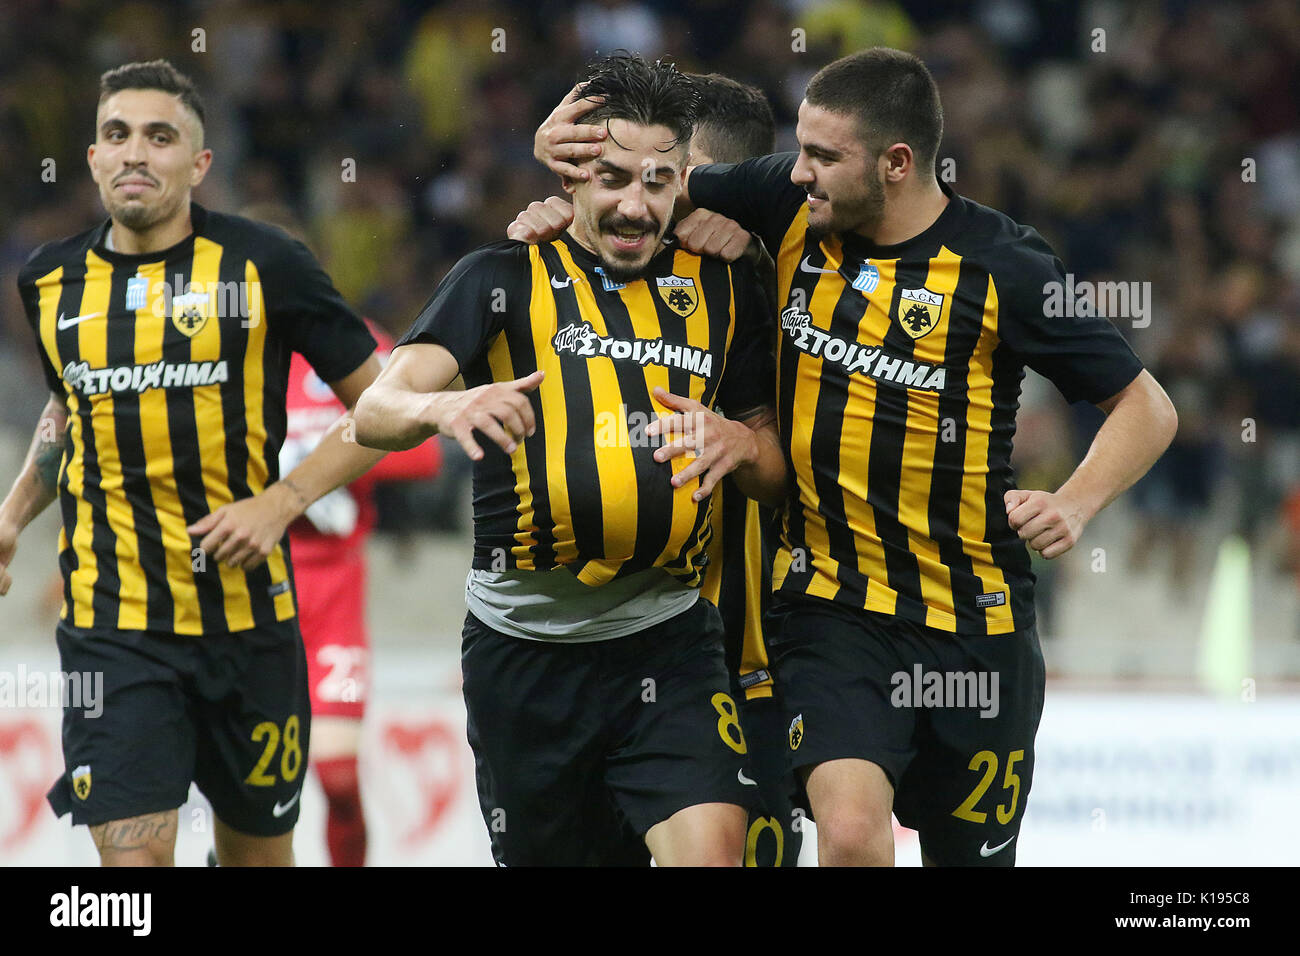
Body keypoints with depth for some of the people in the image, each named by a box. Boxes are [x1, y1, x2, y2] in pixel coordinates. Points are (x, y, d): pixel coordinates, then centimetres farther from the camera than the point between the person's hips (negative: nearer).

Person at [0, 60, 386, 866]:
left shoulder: (263, 265, -6)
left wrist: (281, 503, -12)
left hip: (248, 613, -1)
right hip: (113, 622, 1)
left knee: (259, 850, 12)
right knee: (132, 854, -14)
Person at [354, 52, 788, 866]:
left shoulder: (720, 287, 9)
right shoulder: (506, 278, 1)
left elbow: (778, 475, 15)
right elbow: (376, 413, -12)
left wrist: (738, 443, -9)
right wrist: (446, 407, -35)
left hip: (667, 638, 1)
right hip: (523, 640, -1)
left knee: (711, 851, -20)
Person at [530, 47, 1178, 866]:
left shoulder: (1003, 268, -12)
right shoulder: (792, 210, -2)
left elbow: (1148, 408, -5)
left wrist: (1075, 503, -22)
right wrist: (567, 147, -7)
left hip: (972, 623, -1)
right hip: (830, 607, 1)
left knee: (972, 855, 9)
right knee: (851, 829, -23)